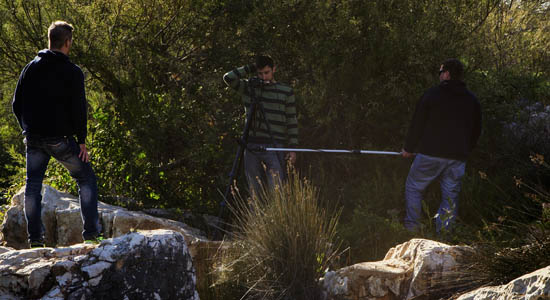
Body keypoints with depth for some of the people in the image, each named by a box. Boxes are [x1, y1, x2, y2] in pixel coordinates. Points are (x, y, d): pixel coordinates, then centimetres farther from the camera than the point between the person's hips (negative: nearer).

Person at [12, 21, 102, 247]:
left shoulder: (31, 67, 7)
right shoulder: (72, 72, -7)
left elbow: (16, 104, 10)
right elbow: (78, 109, -10)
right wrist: (82, 141, -4)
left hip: (33, 138, 4)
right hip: (60, 139, -4)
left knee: (33, 185, 11)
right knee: (86, 179, 8)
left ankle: (35, 237, 6)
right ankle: (91, 233, 0)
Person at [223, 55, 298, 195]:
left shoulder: (286, 92, 6)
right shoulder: (249, 88, 9)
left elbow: (292, 122, 7)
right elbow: (229, 78, -5)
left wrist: (293, 148, 1)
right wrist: (249, 69, 0)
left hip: (274, 147, -2)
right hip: (252, 146, 2)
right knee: (255, 191, 4)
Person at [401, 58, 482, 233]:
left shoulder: (432, 95, -5)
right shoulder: (472, 101, 9)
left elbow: (417, 124, -2)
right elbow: (476, 132, 16)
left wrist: (409, 149, 9)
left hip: (430, 154, -3)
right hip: (457, 159, 4)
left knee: (414, 187, 11)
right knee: (450, 196, 9)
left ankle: (412, 228, 7)